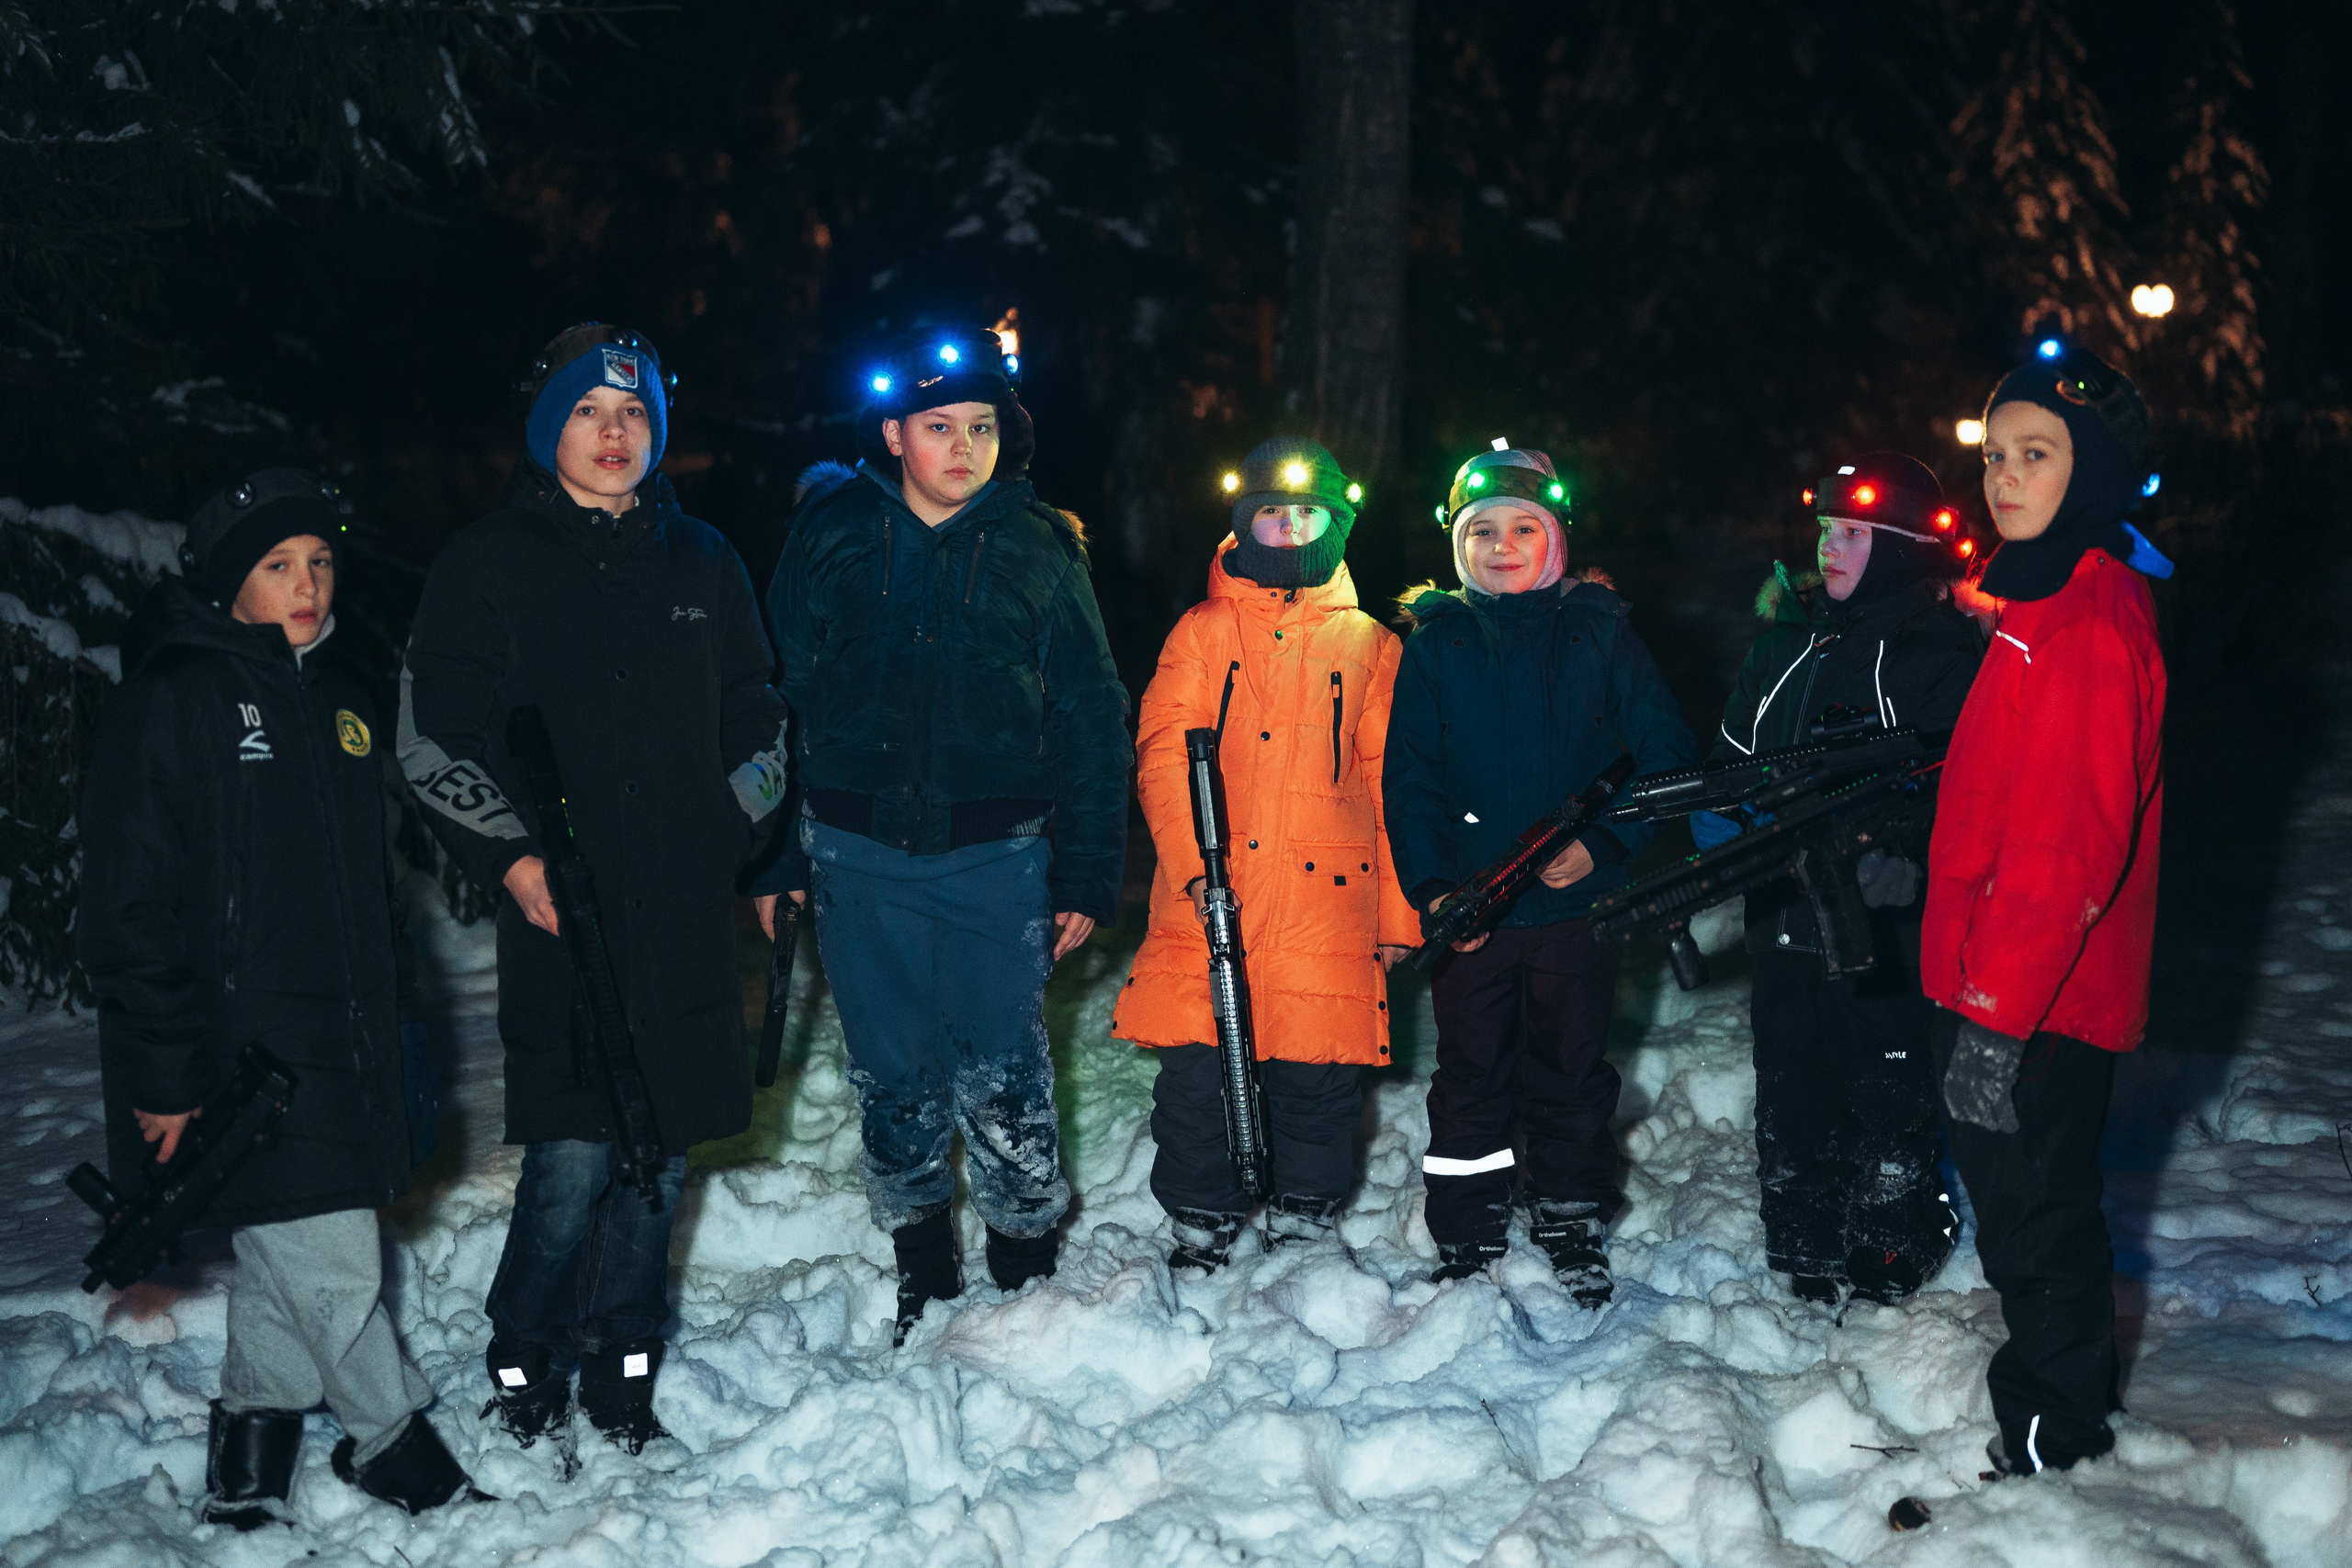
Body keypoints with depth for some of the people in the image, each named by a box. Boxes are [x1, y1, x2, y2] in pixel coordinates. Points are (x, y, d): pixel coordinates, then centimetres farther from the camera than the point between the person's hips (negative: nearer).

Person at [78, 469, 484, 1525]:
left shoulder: (335, 698, 14)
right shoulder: (173, 700, -10)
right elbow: (129, 902, -13)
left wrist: (380, 1026, 21)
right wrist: (165, 1071, -15)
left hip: (339, 1042, 7)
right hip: (241, 1052, -7)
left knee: (280, 1251, 14)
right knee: (326, 1258, -5)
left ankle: (254, 1438, 27)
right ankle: (388, 1435, 11)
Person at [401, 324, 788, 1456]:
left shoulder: (700, 562, 14)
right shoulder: (487, 564, 3)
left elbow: (755, 718, 20)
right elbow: (431, 736, 1)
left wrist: (741, 832, 6)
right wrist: (511, 854, -8)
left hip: (687, 915, 4)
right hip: (562, 909, -4)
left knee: (661, 1154, 7)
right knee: (572, 1158, -8)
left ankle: (621, 1378, 21)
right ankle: (526, 1383, 12)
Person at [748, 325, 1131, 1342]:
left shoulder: (1040, 549, 1)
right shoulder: (831, 535, 2)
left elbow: (1092, 723, 5)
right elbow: (777, 697, 7)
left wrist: (1086, 877, 0)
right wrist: (774, 855, 4)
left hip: (997, 855, -1)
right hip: (860, 856, 1)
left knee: (1004, 1087, -3)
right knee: (895, 1084, 9)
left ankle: (1029, 1285, 15)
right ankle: (924, 1286, 25)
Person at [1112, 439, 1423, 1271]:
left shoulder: (1370, 645, 14)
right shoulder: (1203, 631, 11)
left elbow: (1389, 783, 13)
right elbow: (1164, 754, 2)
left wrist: (1397, 913, 9)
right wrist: (1193, 867, -13)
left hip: (1327, 894, 0)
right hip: (1209, 894, 0)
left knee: (1318, 1075, 0)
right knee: (1194, 1070, -2)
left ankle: (1303, 1224, 18)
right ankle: (1200, 1227, 15)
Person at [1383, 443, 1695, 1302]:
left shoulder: (1599, 633, 1)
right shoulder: (1436, 643, 3)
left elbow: (1665, 754, 1)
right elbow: (1408, 778, 3)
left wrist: (1605, 846, -10)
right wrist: (1433, 885, -8)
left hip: (1577, 901, 0)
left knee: (1572, 1071, 11)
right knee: (1471, 1076, 8)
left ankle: (1573, 1230, 26)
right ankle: (1465, 1245, 20)